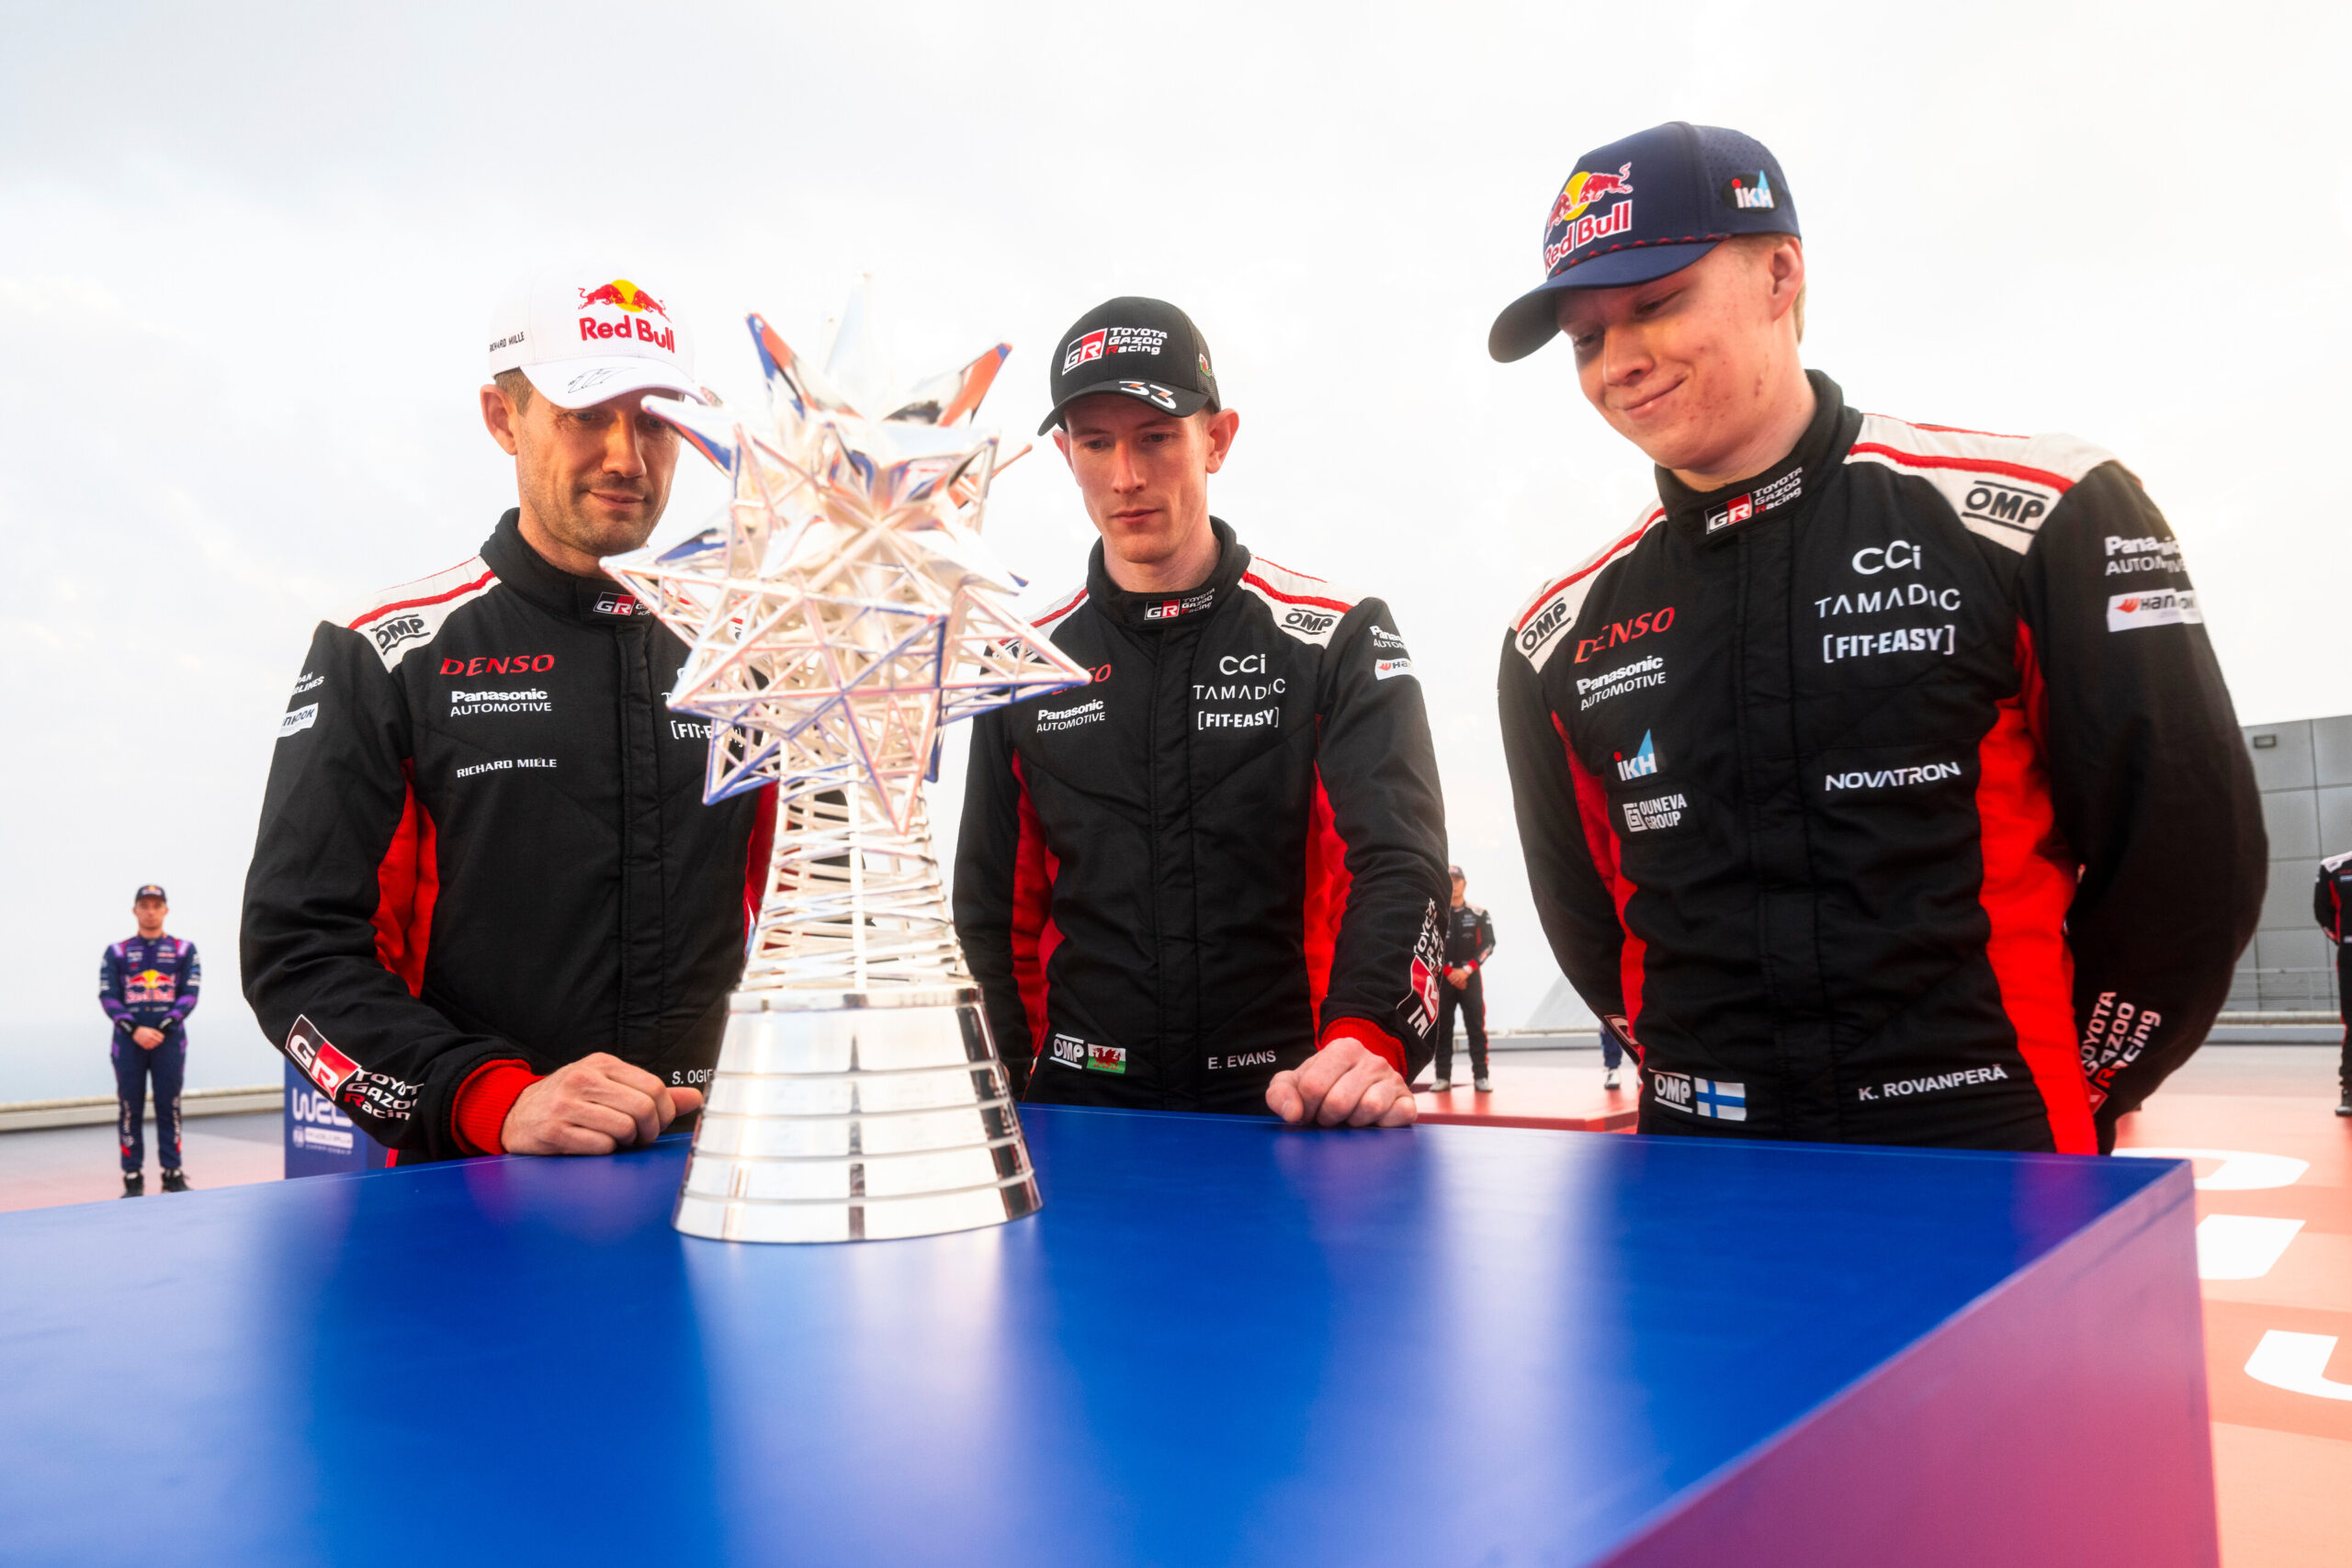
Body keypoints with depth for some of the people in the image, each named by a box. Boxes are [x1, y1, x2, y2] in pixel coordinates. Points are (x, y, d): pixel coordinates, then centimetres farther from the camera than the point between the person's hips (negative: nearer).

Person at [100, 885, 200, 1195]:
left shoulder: (184, 949, 8)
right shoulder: (116, 952, 9)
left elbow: (190, 995, 1)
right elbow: (108, 997, 2)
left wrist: (162, 1029, -11)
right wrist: (135, 1030, -12)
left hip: (169, 1040, 0)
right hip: (128, 1041, 0)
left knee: (169, 1108, 2)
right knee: (130, 1109, 2)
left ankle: (173, 1175, 9)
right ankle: (133, 1179, 9)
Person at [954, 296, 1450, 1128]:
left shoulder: (1336, 641, -1)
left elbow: (1399, 863, -10)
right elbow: (994, 911, 14)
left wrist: (1369, 1041, -28)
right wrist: (1010, 1090, 3)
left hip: (1288, 1103, -1)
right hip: (1081, 1105, 1)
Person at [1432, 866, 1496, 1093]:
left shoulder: (1479, 914, 6)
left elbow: (1488, 945, 0)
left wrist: (1466, 970, -11)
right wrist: (1449, 972, -9)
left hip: (1471, 978, 0)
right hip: (1442, 979, 0)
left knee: (1477, 1027, -3)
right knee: (1442, 1028, 0)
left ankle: (1481, 1076, -1)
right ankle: (1443, 1077, 4)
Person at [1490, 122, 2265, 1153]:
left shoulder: (2040, 518, -7)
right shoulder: (1558, 639, 2)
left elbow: (2190, 847, -4)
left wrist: (2058, 1094, 0)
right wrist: (1706, 1084, 5)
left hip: (1996, 1159, -2)